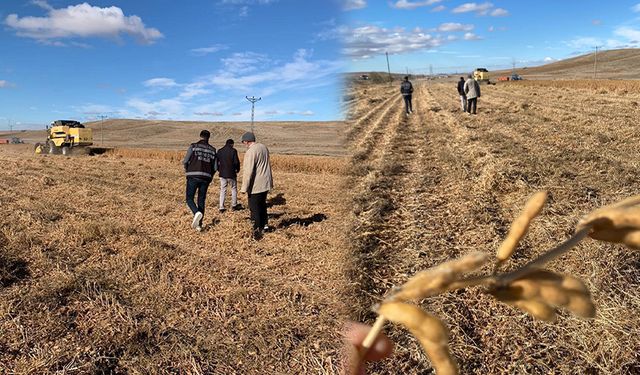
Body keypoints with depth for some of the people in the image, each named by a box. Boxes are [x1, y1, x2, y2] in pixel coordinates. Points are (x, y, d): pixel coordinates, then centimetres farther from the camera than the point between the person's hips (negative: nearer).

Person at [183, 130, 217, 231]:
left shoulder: (193, 146, 0)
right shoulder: (212, 150, 9)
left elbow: (185, 161, -3)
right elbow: (215, 167, 8)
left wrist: (187, 171, 16)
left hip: (193, 177, -3)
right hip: (205, 178, 3)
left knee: (189, 199, 6)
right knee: (201, 201, 11)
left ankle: (197, 213, -22)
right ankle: (199, 224, 10)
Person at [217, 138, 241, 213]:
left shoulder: (219, 151, 4)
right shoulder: (233, 151, -10)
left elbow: (216, 162, 7)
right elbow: (236, 162, -13)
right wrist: (237, 170, 5)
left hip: (222, 174, 4)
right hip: (231, 174, -4)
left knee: (223, 190, 10)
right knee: (234, 189, 14)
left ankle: (221, 207, 7)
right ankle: (234, 205, 19)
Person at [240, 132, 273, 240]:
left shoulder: (250, 152, -20)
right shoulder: (263, 147, 8)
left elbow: (248, 171, -22)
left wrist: (244, 188, -17)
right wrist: (270, 181, 26)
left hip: (255, 186, -9)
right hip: (266, 183, 9)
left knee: (255, 209, 0)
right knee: (262, 205, 24)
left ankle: (257, 230, 3)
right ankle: (264, 224, 35)